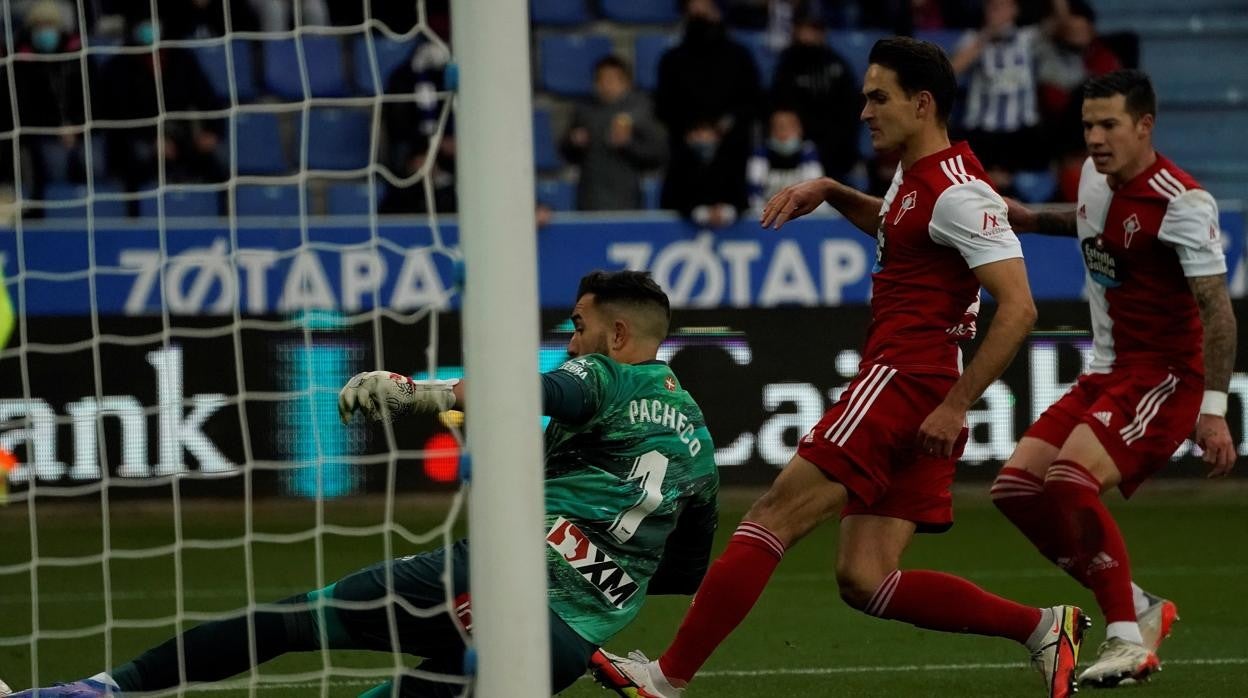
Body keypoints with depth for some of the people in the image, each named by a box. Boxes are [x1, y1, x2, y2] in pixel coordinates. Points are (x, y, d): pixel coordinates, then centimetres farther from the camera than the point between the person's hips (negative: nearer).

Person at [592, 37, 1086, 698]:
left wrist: (955, 406, -21)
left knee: (773, 516, -11)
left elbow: (1017, 309, -19)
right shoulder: (913, 176, 18)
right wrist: (828, 191, 25)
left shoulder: (957, 194, -12)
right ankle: (1043, 628, 5)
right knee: (864, 579, 3)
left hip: (901, 382, -10)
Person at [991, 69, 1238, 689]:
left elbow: (1216, 308, -21)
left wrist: (1214, 410, -26)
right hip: (1106, 374, 9)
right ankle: (1139, 609, 9)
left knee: (1069, 480, -28)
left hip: (1165, 376, -9)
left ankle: (1128, 640, -17)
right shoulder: (1095, 174, 6)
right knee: (1017, 486, -1)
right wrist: (1033, 219, 15)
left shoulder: (1181, 202, -18)